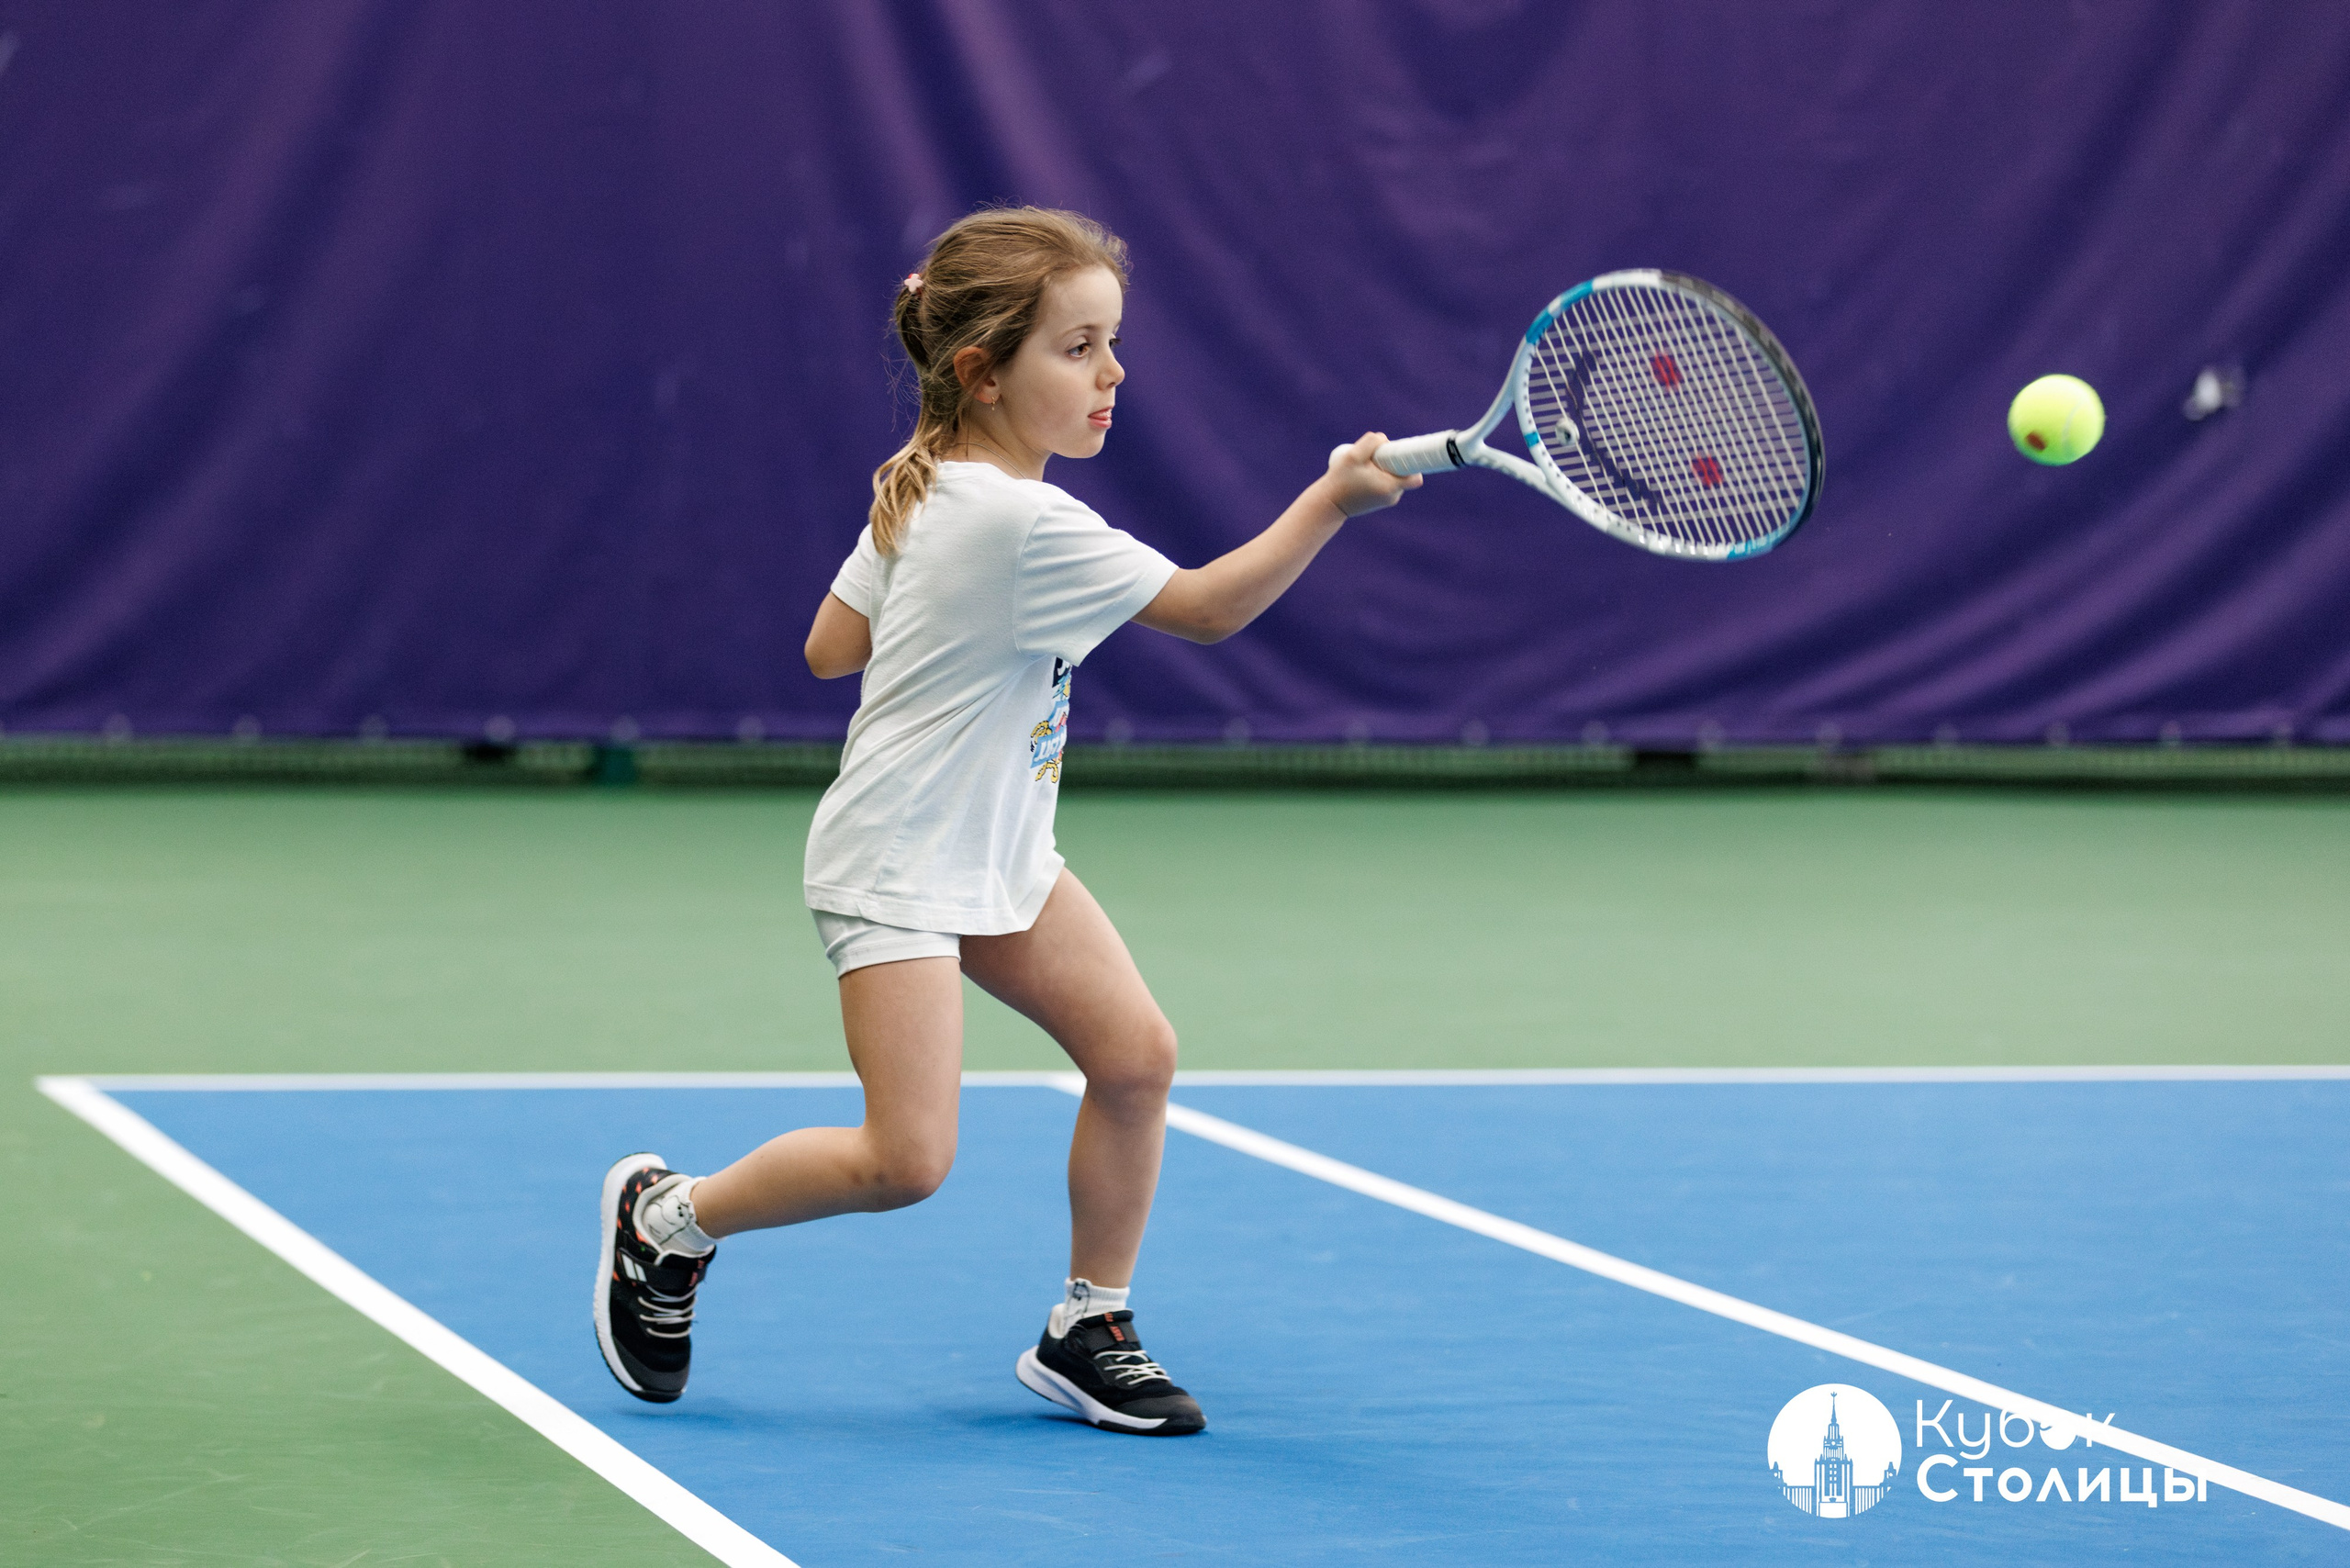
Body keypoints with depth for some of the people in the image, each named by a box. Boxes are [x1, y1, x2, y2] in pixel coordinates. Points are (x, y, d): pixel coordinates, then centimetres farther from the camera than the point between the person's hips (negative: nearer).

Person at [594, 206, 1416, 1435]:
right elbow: (1209, 607, -23)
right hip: (897, 864, -10)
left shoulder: (923, 489, 4)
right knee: (905, 1161, -12)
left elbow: (830, 647, 11)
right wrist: (1330, 502, -25)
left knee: (1135, 1054, 1)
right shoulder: (1022, 525, -25)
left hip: (995, 850, 10)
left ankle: (1086, 1331, 13)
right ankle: (667, 1218, 11)